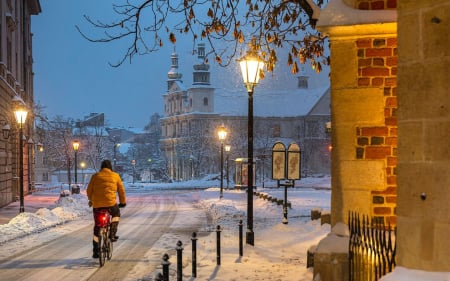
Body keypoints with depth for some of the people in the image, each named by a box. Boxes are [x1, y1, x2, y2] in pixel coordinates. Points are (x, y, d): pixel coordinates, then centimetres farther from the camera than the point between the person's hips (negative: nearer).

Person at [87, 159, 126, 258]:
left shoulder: (95, 176, 10)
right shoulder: (115, 176, 9)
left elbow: (89, 190, 13)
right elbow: (121, 190, 13)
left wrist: (91, 200, 31)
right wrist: (123, 202, 28)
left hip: (97, 205, 2)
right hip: (110, 203, -1)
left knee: (97, 227, 11)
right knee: (116, 214, 31)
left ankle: (95, 251, 11)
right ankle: (112, 234, 14)